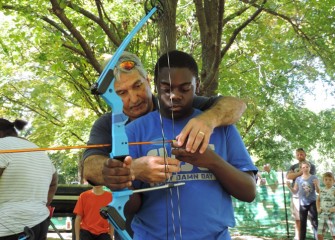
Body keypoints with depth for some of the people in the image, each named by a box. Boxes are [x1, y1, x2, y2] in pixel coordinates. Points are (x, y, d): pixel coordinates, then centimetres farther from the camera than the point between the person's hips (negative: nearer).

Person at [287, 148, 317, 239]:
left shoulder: (311, 166, 4)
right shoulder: (293, 167, 15)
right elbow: (288, 176, -4)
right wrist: (300, 173, -9)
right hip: (295, 195, 4)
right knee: (297, 218, 6)